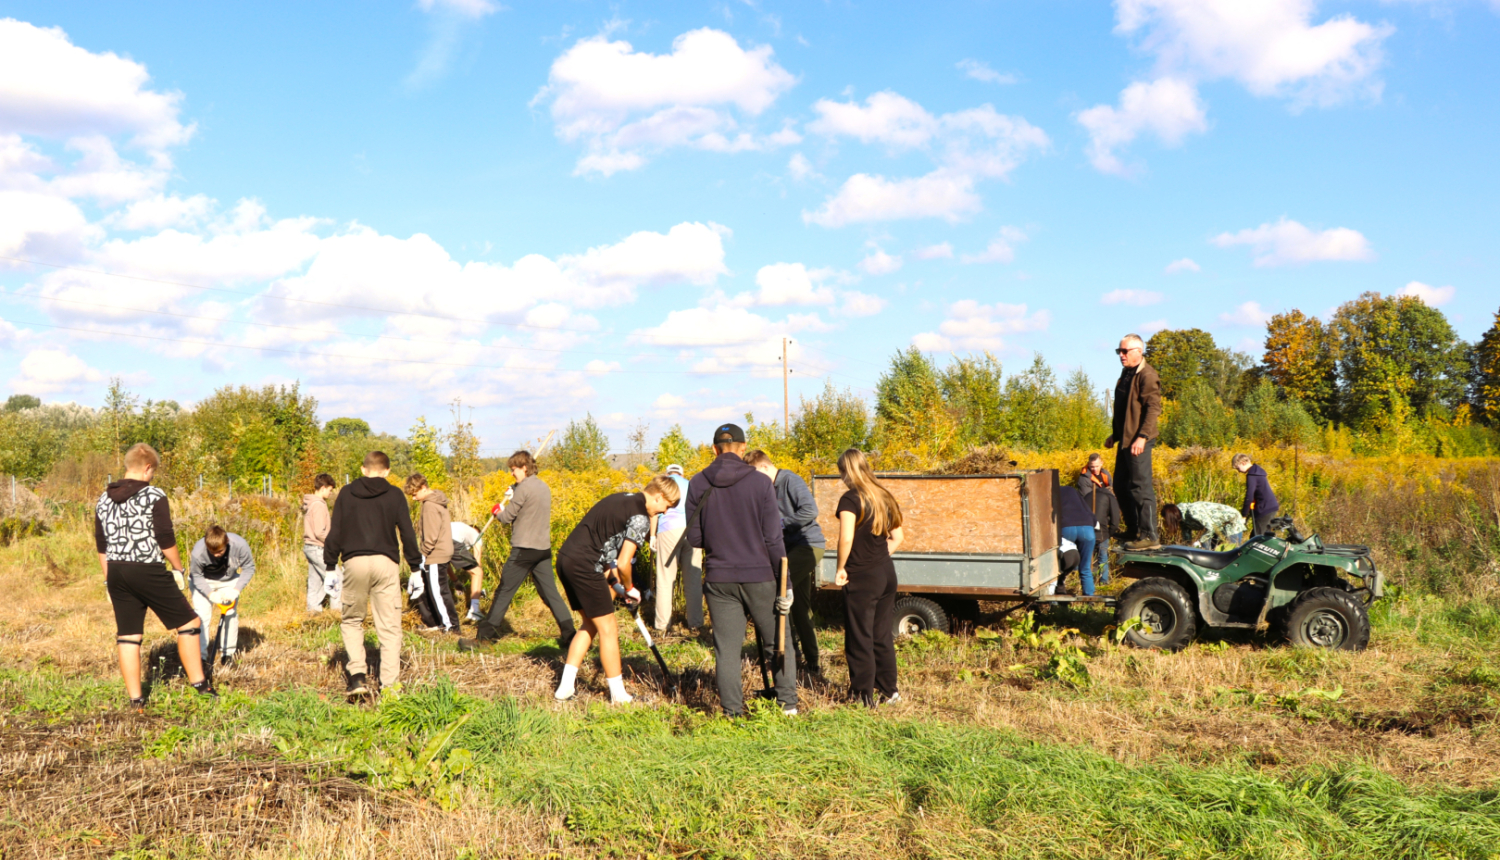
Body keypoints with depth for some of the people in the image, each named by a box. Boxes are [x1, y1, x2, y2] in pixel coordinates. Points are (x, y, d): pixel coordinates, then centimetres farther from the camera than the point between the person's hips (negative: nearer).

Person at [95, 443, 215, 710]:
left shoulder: (104, 500, 9)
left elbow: (101, 545, 12)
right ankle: (198, 683, 11)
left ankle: (135, 699, 13)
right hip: (148, 571, -6)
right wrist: (178, 569, 2)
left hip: (116, 572, 6)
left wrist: (109, 580, 19)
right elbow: (165, 539, -11)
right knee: (187, 622, 8)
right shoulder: (154, 496, -9)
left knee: (127, 635, 10)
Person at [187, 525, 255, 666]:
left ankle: (228, 653, 11)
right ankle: (200, 657, -9)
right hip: (203, 582, -2)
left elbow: (249, 568, -16)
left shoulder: (239, 545, -32)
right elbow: (196, 576, -18)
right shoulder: (198, 552, -35)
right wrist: (210, 594, -31)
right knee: (202, 615, -13)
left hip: (229, 580, 2)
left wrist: (236, 589, -25)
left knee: (231, 614, -2)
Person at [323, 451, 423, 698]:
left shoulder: (346, 493, 9)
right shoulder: (394, 494, 5)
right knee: (389, 627, 4)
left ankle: (358, 675, 1)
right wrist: (416, 568, 8)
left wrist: (330, 567, 12)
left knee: (351, 621, 17)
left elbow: (334, 532, 7)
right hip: (386, 563, -1)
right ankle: (389, 684, 1)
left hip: (354, 562, 1)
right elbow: (407, 532, 3)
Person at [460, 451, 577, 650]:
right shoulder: (544, 487, 12)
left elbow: (507, 517, -9)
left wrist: (497, 513, 12)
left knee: (504, 592, -1)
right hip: (544, 549, 7)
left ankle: (484, 636, 4)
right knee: (550, 593, 8)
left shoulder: (524, 487, -13)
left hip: (524, 549, -7)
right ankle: (569, 634, 2)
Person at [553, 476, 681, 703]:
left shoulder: (622, 499, 16)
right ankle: (619, 696, 12)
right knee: (608, 630, 3)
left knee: (590, 625, 21)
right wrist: (630, 589, 3)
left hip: (565, 558, 9)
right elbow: (623, 563, -16)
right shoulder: (640, 518, -12)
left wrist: (612, 576, 18)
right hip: (584, 566, -9)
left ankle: (566, 685, 20)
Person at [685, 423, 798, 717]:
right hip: (760, 577, -1)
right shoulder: (760, 482, -7)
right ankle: (787, 703, 15)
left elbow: (694, 538, 2)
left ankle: (732, 712, 8)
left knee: (726, 649, 7)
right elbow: (773, 539, -7)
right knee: (778, 643, 13)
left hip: (719, 579, 2)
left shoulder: (698, 484, -1)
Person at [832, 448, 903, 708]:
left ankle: (863, 695, 8)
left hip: (862, 577, -7)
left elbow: (846, 538, -23)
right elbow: (898, 538, 14)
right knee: (883, 636, 16)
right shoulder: (884, 497, 9)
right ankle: (888, 690, 22)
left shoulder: (850, 500, -13)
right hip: (887, 572, 7)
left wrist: (840, 569, -11)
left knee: (860, 638, 3)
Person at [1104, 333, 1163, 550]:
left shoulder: (1147, 375, -12)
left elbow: (1153, 409, -20)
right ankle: (1133, 532, 22)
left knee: (1140, 486, -10)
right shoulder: (1126, 373, 18)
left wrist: (1142, 437, -26)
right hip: (1125, 440, 10)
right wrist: (1114, 435, 25)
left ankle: (1149, 536, -7)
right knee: (1121, 485, 14)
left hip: (1138, 441, -10)